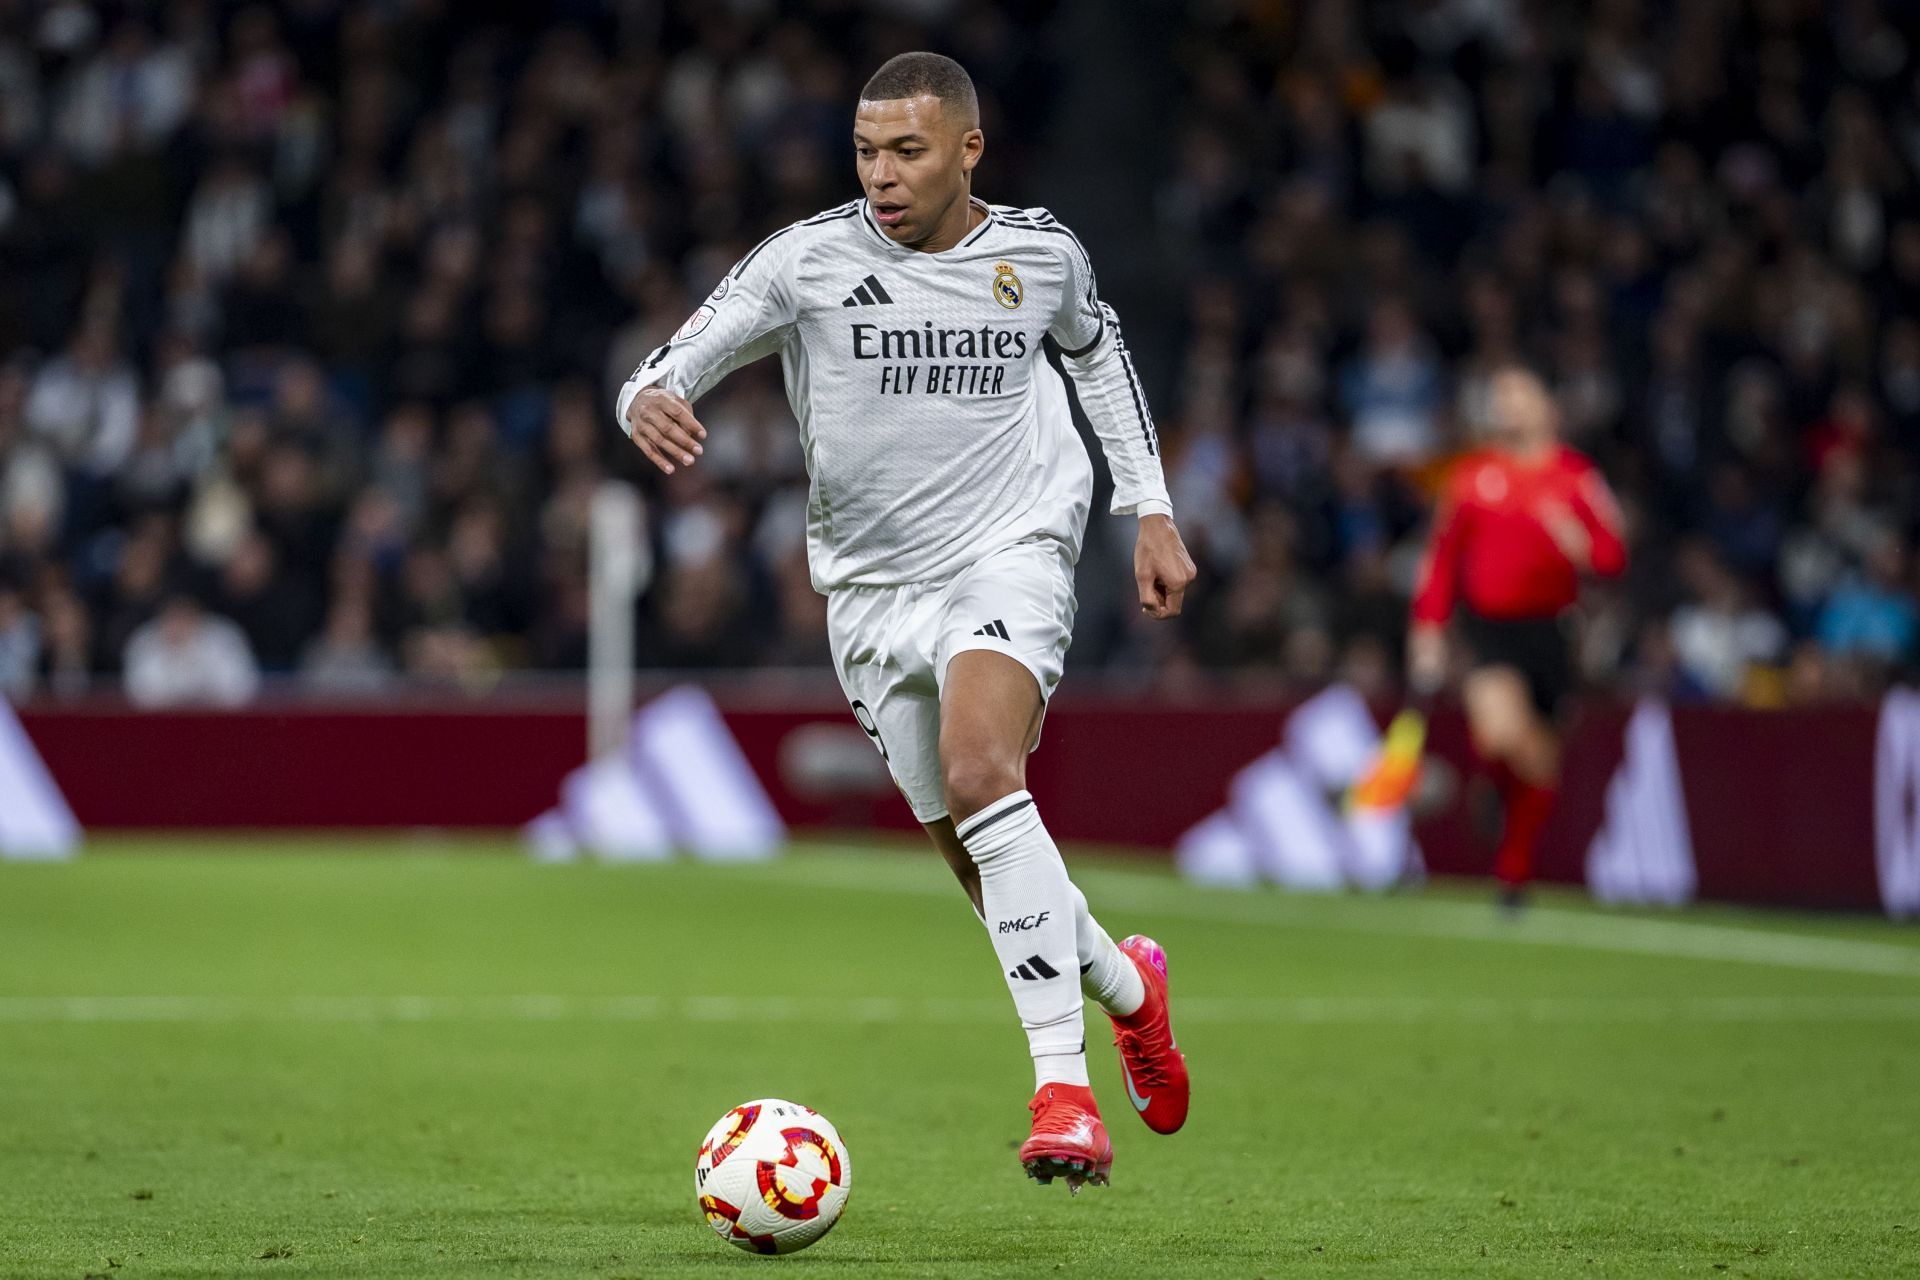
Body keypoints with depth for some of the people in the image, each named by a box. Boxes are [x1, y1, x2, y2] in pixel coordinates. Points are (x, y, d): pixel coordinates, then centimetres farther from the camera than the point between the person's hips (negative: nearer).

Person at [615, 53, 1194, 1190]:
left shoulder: (1040, 254, -1)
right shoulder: (808, 259, -7)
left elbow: (1099, 349, 20)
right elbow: (676, 368, -9)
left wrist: (1152, 511, 18)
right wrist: (649, 400, -34)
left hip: (1012, 553, -2)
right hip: (874, 587, 3)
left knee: (979, 774, -29)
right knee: (980, 858, 7)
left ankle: (1065, 1086, -29)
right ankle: (1124, 983, 39)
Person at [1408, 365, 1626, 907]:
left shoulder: (1575, 476, 2)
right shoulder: (1472, 474, 6)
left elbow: (1614, 557, -1)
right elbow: (1443, 556, 10)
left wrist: (1579, 543, -23)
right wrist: (1428, 630, 4)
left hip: (1546, 628, 1)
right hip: (1485, 623, -1)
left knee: (1539, 744, 6)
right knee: (1499, 726, -26)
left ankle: (1514, 870, 24)